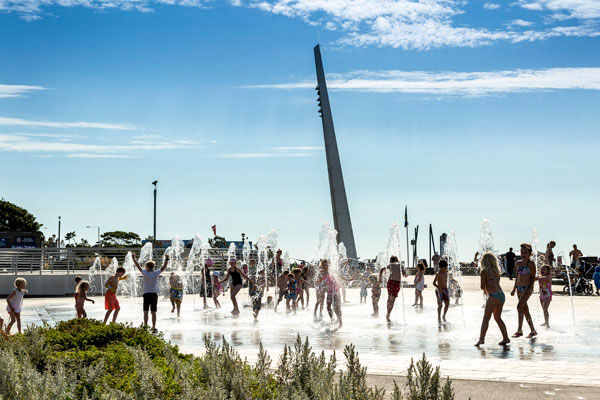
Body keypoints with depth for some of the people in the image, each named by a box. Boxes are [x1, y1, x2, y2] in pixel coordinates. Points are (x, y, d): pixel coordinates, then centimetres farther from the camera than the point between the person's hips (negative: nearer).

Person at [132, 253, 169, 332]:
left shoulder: (145, 273, -5)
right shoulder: (156, 274, -2)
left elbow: (138, 266, 3)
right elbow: (164, 267, 4)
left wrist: (134, 258, 14)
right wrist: (167, 259, 13)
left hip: (146, 294, -2)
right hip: (154, 294, 2)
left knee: (145, 311, 1)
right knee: (153, 312, 3)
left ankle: (145, 326, -8)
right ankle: (154, 328, 2)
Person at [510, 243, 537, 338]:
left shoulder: (531, 264, -6)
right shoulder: (518, 263, 11)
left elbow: (533, 277, -8)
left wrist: (530, 288, -19)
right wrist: (514, 289, 16)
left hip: (527, 288, -7)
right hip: (519, 288, 7)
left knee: (519, 306, -20)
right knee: (525, 310, 10)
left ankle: (519, 330, -16)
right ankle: (533, 331, 18)